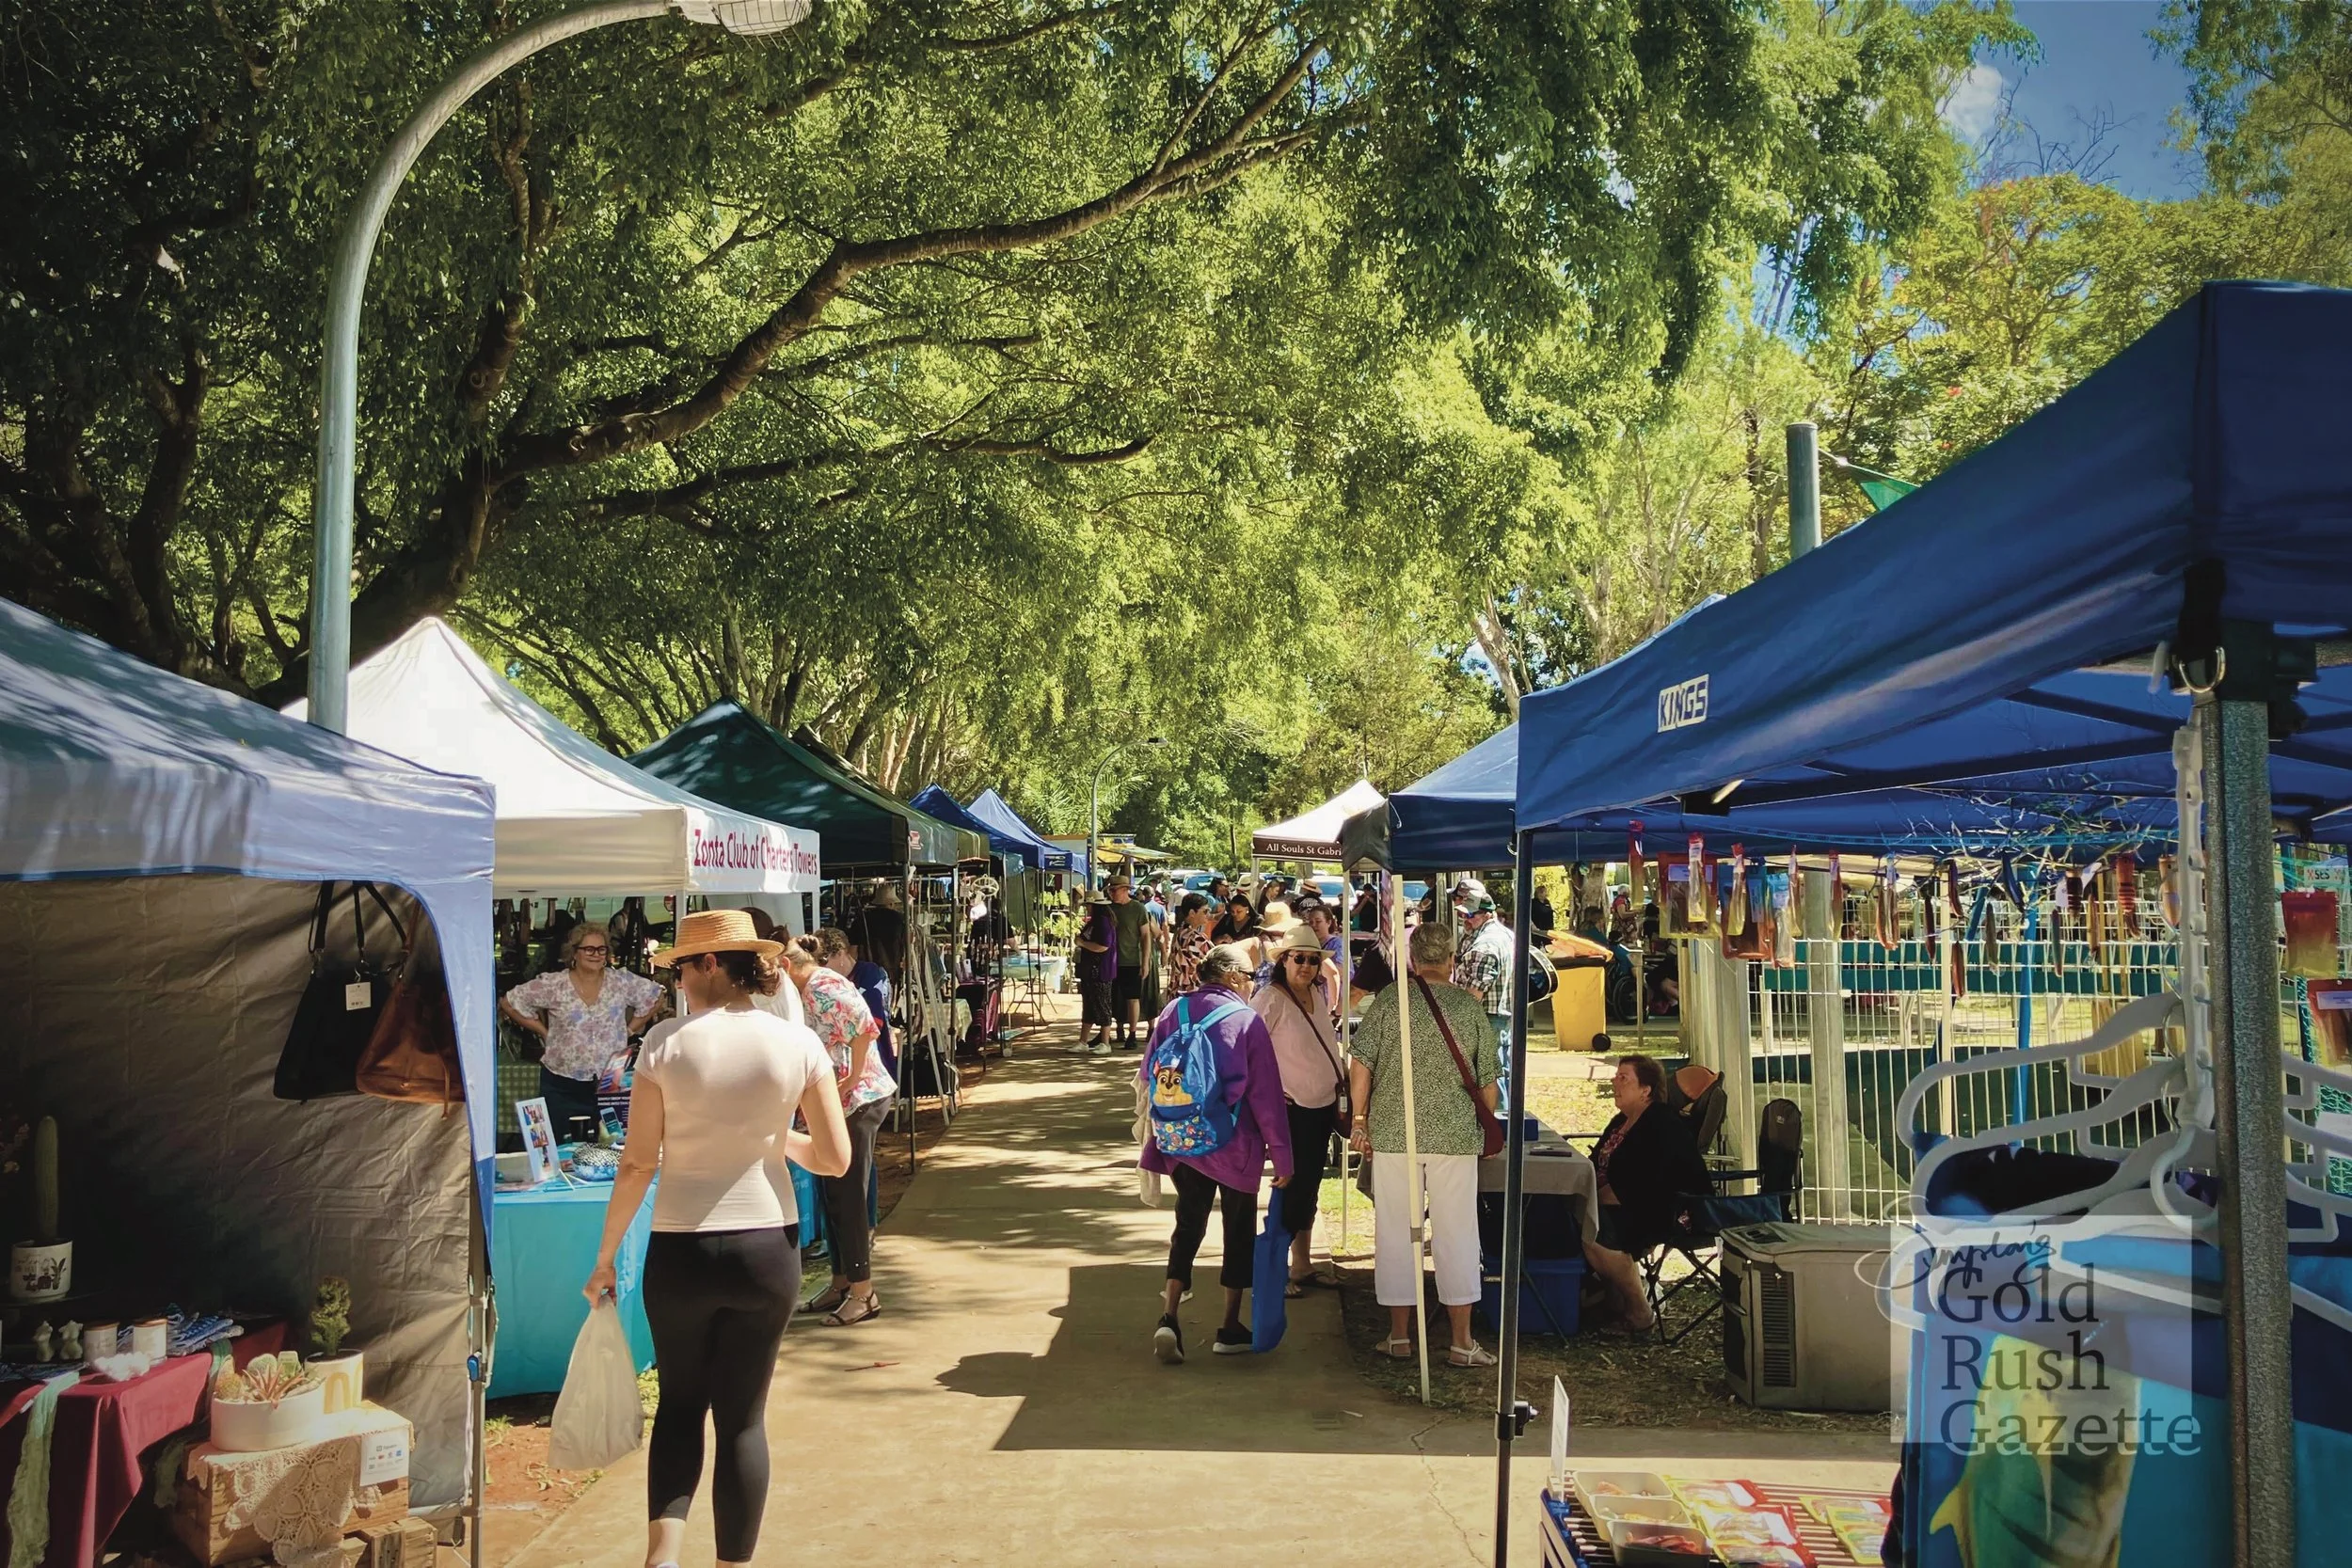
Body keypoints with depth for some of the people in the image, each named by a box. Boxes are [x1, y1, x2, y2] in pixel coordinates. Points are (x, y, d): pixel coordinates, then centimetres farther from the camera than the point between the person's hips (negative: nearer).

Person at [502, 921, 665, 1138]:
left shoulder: (621, 982, 0)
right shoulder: (552, 985, -4)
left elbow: (656, 998, 12)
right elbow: (508, 1002, 2)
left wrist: (630, 1029, 5)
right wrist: (543, 1031, 0)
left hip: (610, 1084, 1)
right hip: (561, 1086, -1)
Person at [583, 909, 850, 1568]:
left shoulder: (666, 1042, -9)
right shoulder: (797, 1042, -5)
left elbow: (638, 1164, -7)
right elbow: (835, 1159, -3)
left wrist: (605, 1257, 4)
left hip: (681, 1250, -1)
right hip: (767, 1248, 1)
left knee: (680, 1401, 19)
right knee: (743, 1415, 13)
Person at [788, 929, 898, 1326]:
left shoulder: (823, 985, -16)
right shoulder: (804, 991, 13)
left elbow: (864, 1029, -23)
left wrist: (850, 1082, -18)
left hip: (858, 1099, -10)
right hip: (832, 1104, 10)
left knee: (848, 1195, -4)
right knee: (834, 1194, 14)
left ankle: (863, 1292, 3)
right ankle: (842, 1282, 25)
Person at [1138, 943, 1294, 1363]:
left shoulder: (1174, 1012, 0)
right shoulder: (1247, 1020, -11)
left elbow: (1147, 1077, 4)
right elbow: (1266, 1094, -11)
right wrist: (1281, 1153, -6)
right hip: (1236, 1147, -3)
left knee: (1188, 1226, 13)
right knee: (1239, 1231, 12)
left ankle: (1169, 1317, -3)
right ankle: (1230, 1329, 18)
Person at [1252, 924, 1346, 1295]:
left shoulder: (1317, 993, 9)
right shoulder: (1270, 998, -14)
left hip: (1322, 1104, 8)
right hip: (1291, 1108, -8)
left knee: (1309, 1189, 14)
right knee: (1294, 1189, -6)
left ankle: (1303, 1267, 23)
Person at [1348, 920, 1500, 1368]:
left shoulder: (1389, 999, -2)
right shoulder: (1470, 1006, 0)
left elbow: (1361, 1064, -5)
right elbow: (1488, 1079, 5)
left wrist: (1360, 1120, 4)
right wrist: (1486, 1128, 19)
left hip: (1392, 1134, 0)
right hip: (1456, 1136, 0)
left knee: (1395, 1232, 9)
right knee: (1456, 1236, 6)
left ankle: (1399, 1335, 16)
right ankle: (1462, 1342, 10)